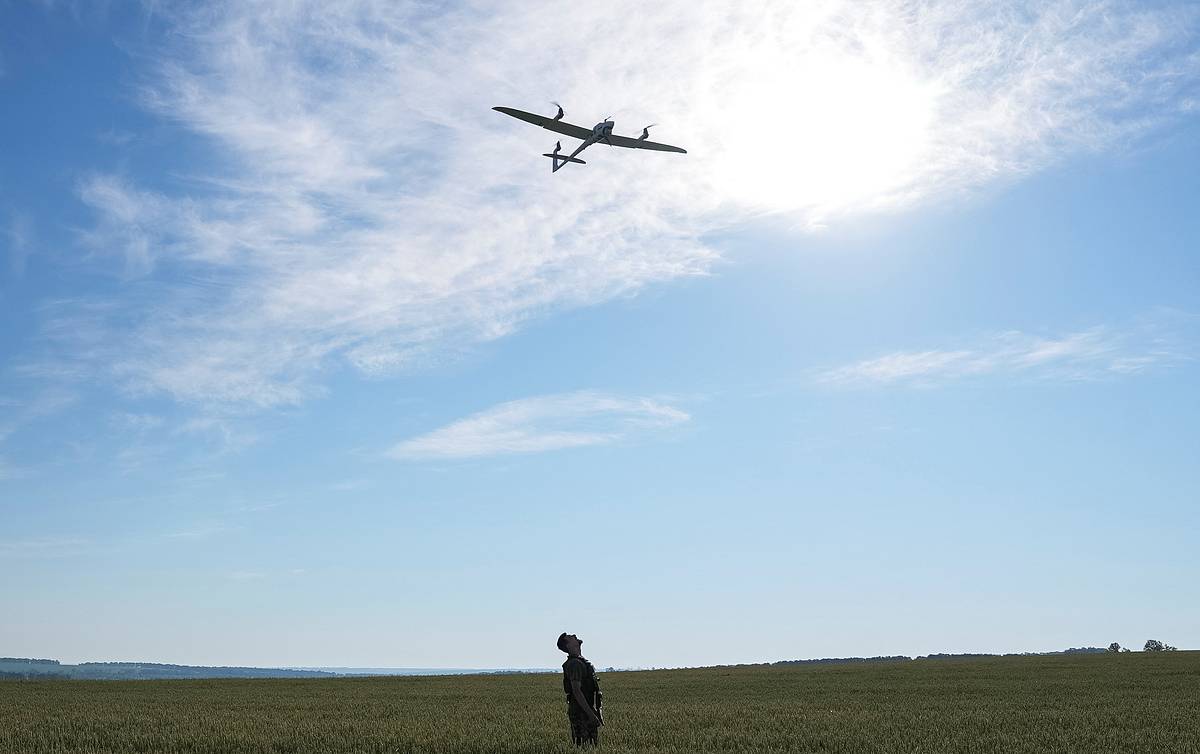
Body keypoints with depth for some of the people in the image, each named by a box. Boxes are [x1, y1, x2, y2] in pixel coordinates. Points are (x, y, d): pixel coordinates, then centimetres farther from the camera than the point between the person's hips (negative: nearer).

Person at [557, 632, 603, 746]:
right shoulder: (574, 663, -16)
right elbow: (576, 690, -23)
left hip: (588, 709, 10)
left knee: (594, 745, 12)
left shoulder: (580, 661, 16)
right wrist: (590, 713, -25)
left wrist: (597, 711, 22)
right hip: (581, 712, -10)